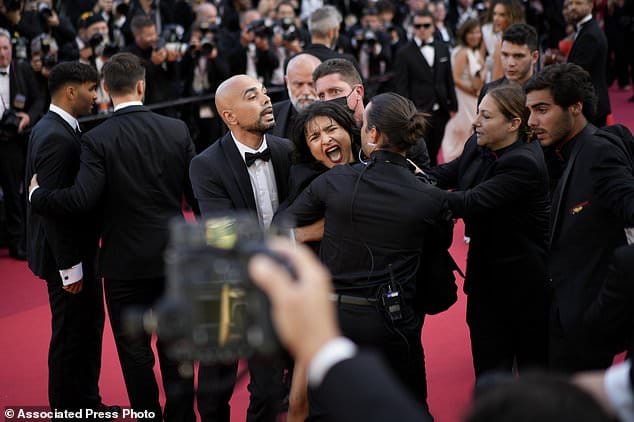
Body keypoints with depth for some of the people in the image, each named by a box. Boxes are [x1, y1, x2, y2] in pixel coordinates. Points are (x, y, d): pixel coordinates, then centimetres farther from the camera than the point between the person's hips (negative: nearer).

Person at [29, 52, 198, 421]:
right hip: (174, 256, 3)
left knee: (135, 352, 12)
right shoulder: (177, 130, -4)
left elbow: (81, 199, -22)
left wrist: (36, 194, -4)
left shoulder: (98, 140, -14)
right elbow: (197, 194, -1)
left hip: (126, 263, -3)